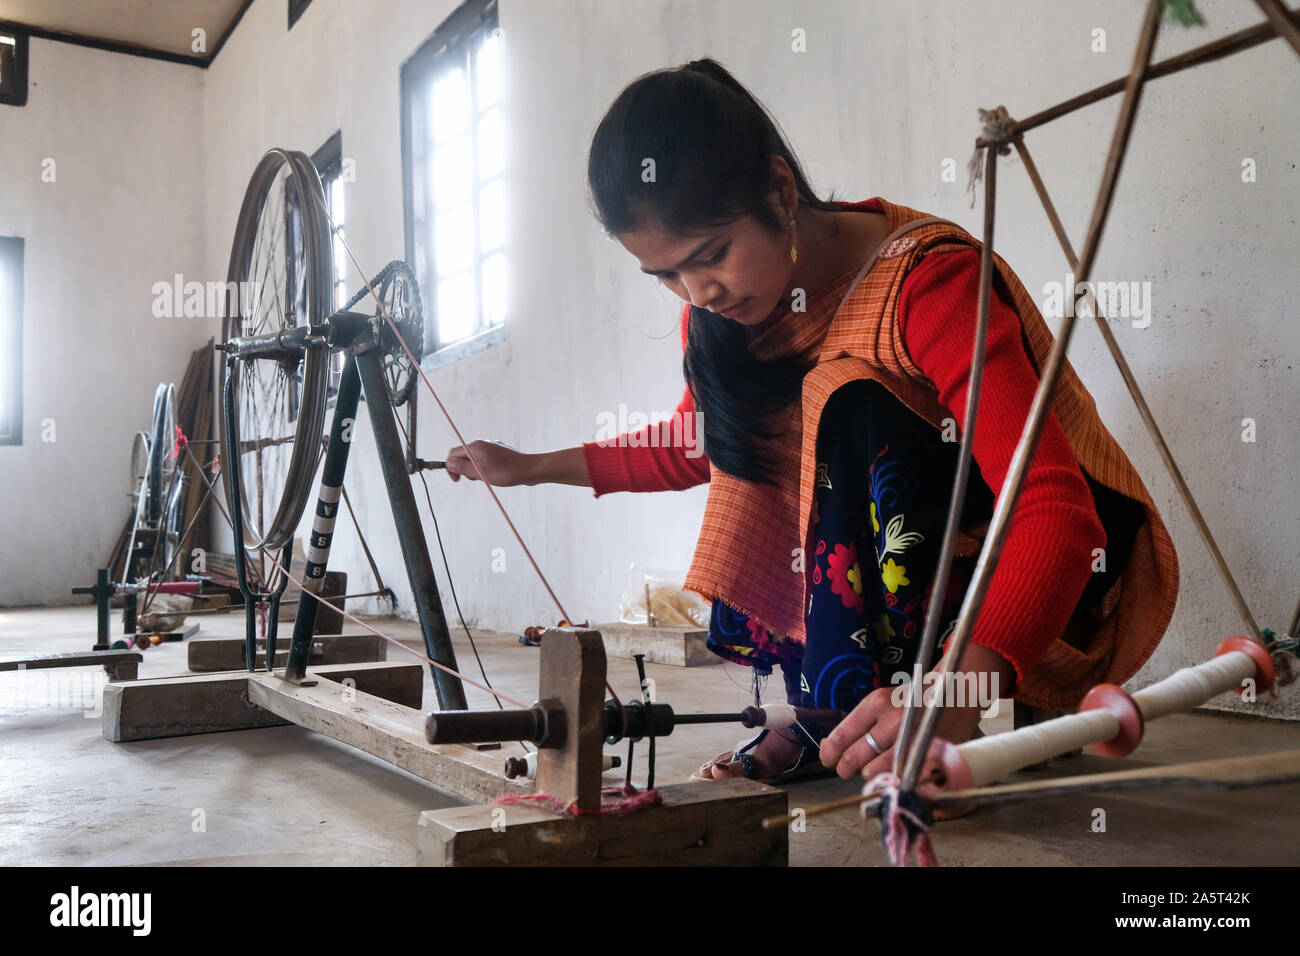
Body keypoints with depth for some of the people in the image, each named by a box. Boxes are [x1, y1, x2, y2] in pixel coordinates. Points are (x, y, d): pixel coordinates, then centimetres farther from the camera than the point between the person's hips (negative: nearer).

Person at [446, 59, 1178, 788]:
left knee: (852, 405, -30)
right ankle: (833, 715, -10)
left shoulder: (929, 278, -27)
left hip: (1075, 549, -7)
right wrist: (534, 468, 9)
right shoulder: (725, 304, -6)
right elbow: (697, 449, 14)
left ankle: (842, 713, -19)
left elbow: (1054, 508, -35)